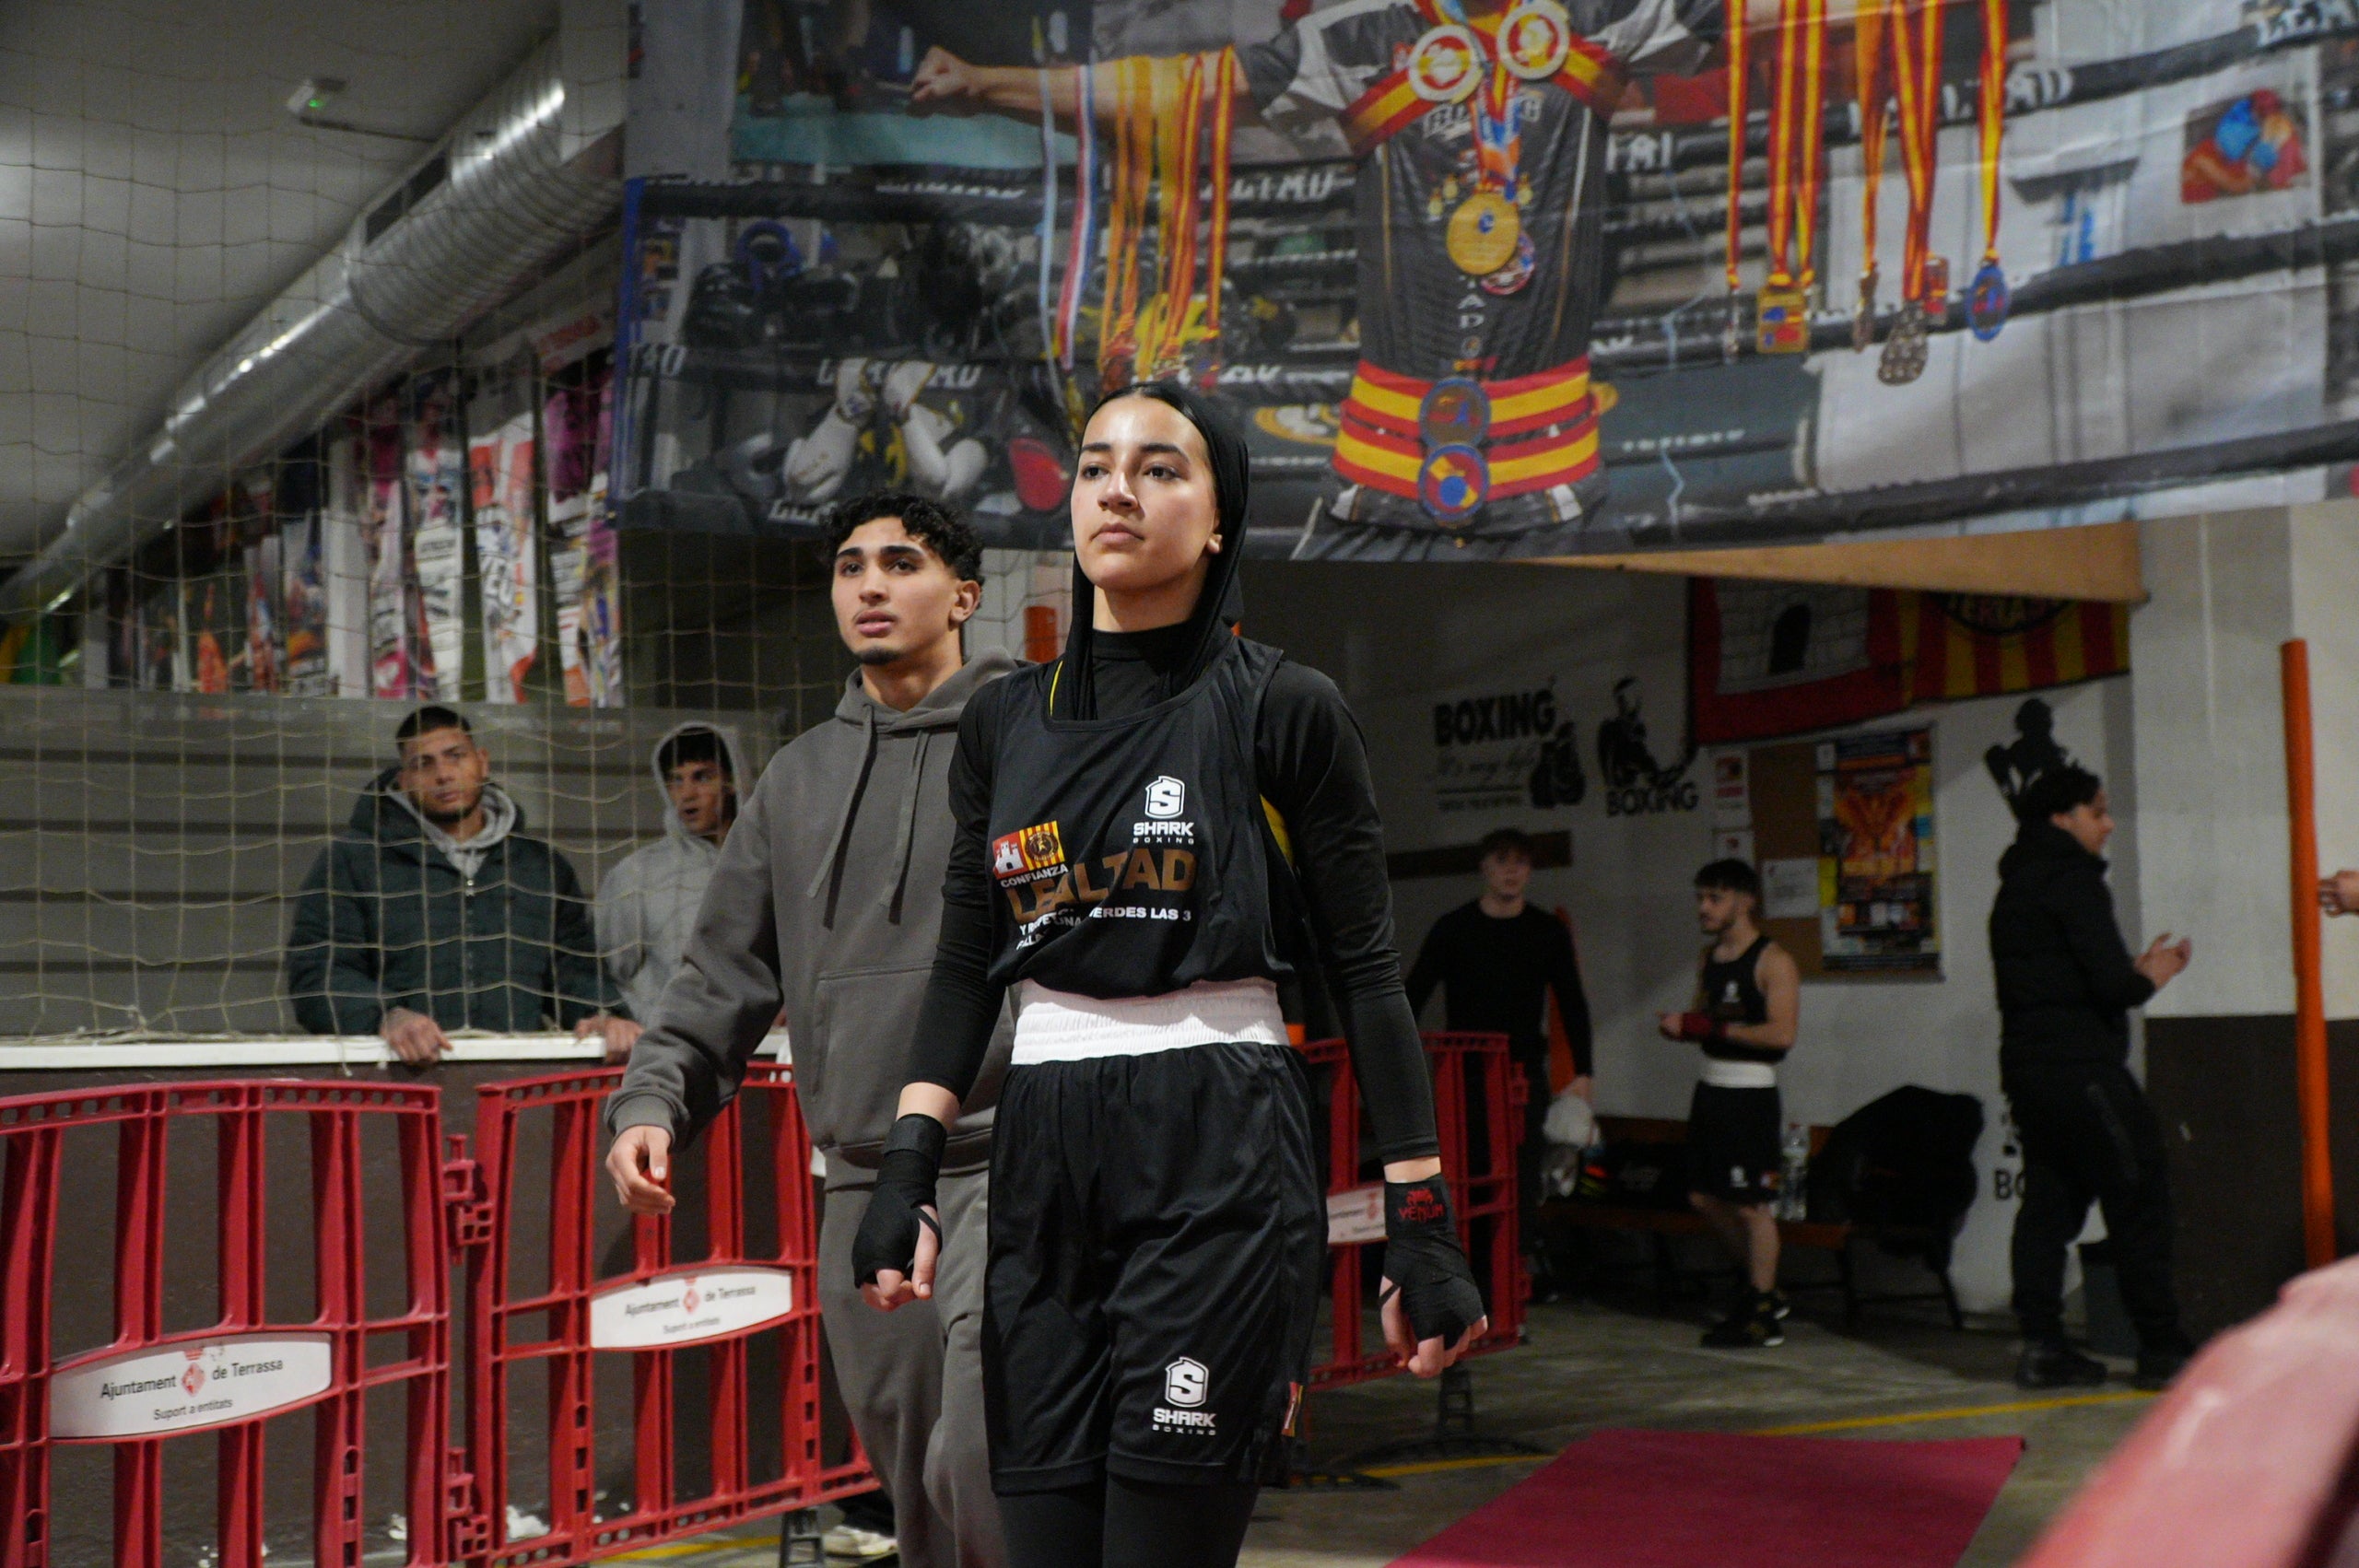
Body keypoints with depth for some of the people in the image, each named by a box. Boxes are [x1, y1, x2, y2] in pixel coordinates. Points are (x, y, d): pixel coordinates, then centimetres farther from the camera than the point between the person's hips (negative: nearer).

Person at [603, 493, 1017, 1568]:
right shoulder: (797, 780, 16)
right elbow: (725, 971, 16)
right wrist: (654, 1101, 0)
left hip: (1006, 1165, -5)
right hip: (862, 1186, 6)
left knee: (980, 1463, -19)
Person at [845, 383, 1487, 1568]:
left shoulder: (1283, 711, -2)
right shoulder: (1005, 722, 12)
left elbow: (1366, 972, -2)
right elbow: (965, 963, 12)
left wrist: (1422, 1224, -6)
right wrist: (908, 1169, -1)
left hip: (1219, 1159, -4)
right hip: (1043, 1160, 5)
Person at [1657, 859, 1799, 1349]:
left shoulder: (1773, 962, -11)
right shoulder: (1708, 960, 13)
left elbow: (1781, 1033, -21)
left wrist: (1708, 1028, -22)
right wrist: (1679, 1026, -1)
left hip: (1751, 1093, -8)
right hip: (1710, 1088, 8)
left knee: (1752, 1205, -4)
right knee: (1705, 1197, 11)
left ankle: (1762, 1317, 4)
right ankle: (1764, 1290, 25)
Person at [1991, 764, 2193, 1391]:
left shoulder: (2016, 887, 19)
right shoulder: (2072, 880, -11)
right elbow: (2110, 983, -18)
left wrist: (2135, 968, 15)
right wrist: (2148, 977, 2)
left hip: (2028, 1068, 9)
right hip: (2082, 1069, -9)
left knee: (2049, 1201, 8)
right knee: (2138, 1198, -2)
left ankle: (2042, 1345, 5)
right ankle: (2162, 1347, 2)